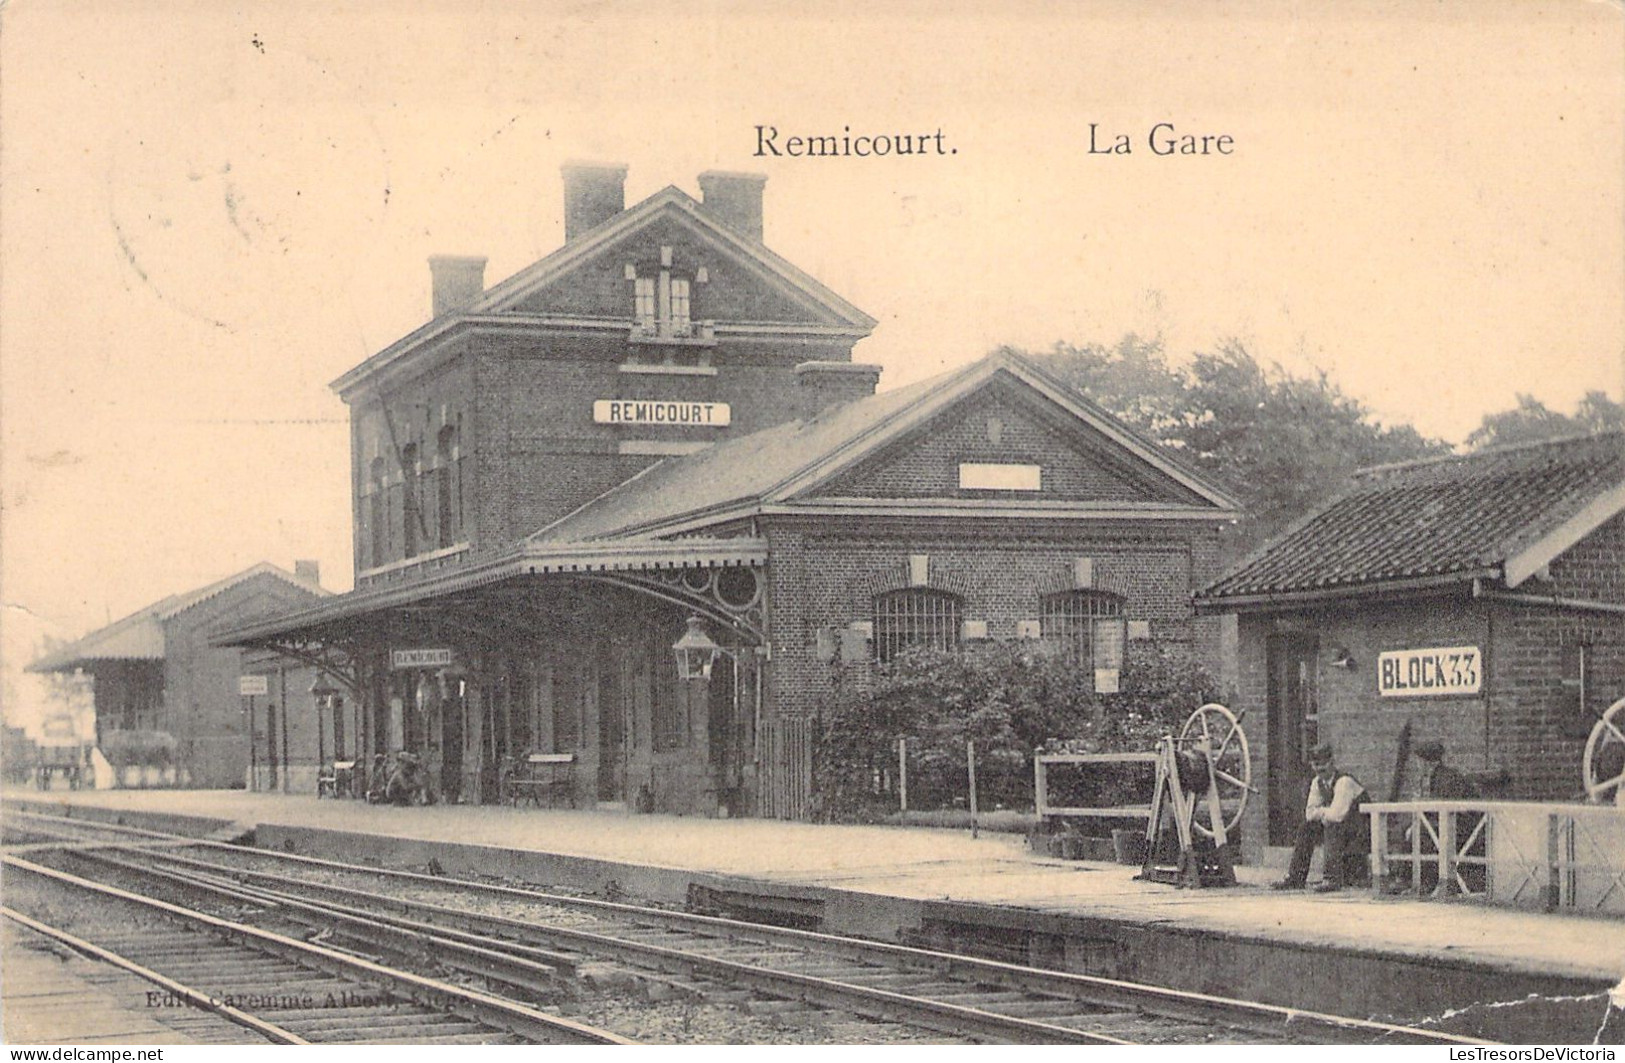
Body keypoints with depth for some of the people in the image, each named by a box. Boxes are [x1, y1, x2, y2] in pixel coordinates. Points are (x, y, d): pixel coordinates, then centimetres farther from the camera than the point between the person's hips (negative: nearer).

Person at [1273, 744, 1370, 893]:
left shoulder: (1344, 782, -23)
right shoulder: (1317, 783, 3)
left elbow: (1337, 815, -32)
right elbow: (1310, 813, 6)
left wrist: (1321, 812, -13)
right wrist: (1326, 812, -13)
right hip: (1339, 831, 8)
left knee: (1332, 827, -32)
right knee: (1307, 829, 0)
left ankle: (1334, 879, -31)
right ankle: (1296, 878, 3)